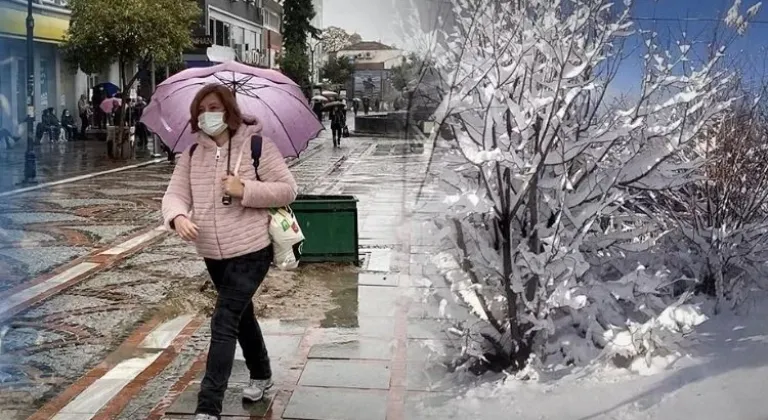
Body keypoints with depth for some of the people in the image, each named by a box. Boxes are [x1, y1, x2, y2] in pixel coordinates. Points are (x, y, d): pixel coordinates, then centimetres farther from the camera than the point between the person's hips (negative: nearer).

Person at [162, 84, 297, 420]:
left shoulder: (256, 145, -9)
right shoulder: (192, 154, 5)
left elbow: (288, 189, -11)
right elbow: (175, 193, -3)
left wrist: (245, 190, -23)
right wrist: (178, 217, -26)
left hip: (251, 250, -6)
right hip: (214, 254, 6)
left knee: (224, 323, -12)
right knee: (241, 316, 22)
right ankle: (261, 375, 45)